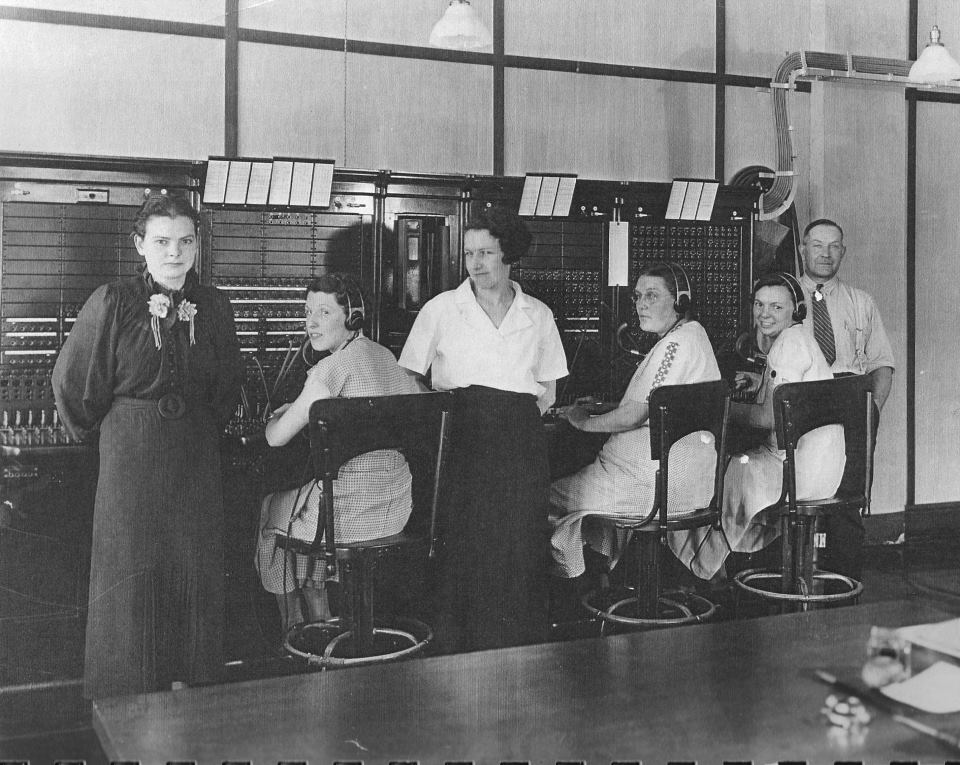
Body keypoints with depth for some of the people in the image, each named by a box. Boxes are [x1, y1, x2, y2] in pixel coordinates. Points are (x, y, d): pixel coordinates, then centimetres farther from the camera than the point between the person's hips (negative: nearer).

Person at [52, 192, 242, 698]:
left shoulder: (214, 307, 3)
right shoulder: (112, 303, -9)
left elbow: (228, 386, 18)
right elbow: (72, 383, 0)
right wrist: (99, 432, 10)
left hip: (197, 463, 3)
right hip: (130, 461, -3)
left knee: (196, 574, 7)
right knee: (131, 579, 3)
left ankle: (189, 687, 23)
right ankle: (126, 704, 17)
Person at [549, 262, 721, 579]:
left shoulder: (677, 343, -17)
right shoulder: (689, 336, 16)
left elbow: (634, 415, -20)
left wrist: (585, 421, -6)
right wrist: (601, 407, 14)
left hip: (661, 480, -10)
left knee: (551, 498, -3)